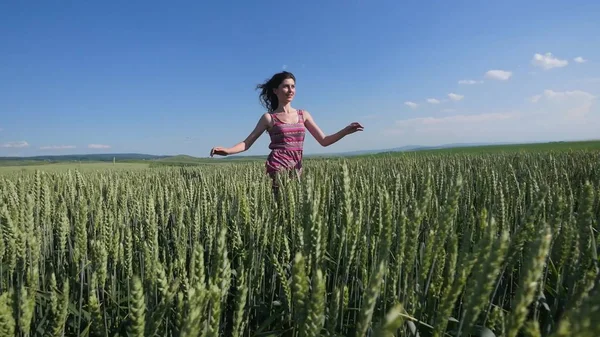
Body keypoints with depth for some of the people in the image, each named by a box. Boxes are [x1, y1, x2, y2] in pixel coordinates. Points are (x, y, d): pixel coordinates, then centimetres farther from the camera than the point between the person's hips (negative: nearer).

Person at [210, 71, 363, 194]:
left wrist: (346, 131, -3)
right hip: (277, 168, -4)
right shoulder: (269, 117, 3)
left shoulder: (303, 114, 12)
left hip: (296, 170, 4)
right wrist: (227, 150, -17)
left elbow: (324, 141, 11)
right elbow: (247, 143, 2)